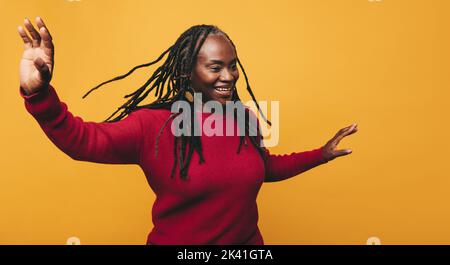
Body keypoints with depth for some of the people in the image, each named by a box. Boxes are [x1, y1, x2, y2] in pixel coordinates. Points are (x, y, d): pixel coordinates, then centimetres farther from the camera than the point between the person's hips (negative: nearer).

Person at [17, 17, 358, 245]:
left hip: (247, 243, 4)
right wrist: (39, 95, -44)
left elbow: (264, 168, 13)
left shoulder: (243, 118, -3)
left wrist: (321, 155, 12)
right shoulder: (154, 124, -18)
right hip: (175, 243, -4)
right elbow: (84, 139, -26)